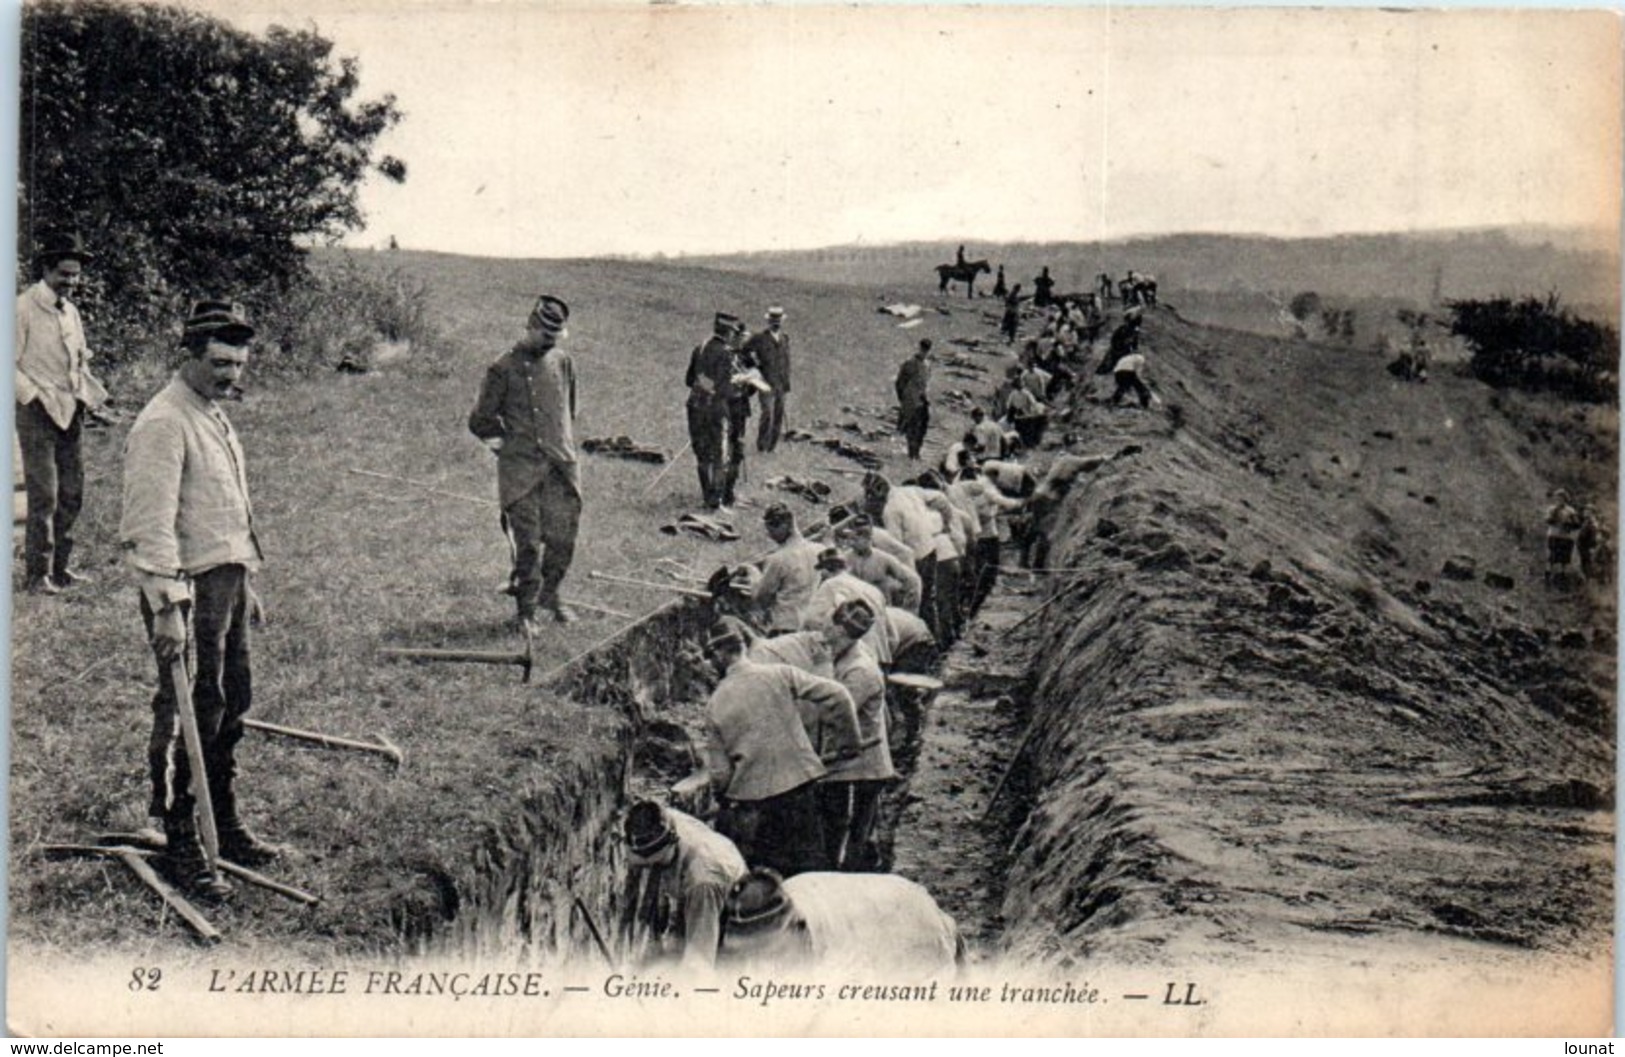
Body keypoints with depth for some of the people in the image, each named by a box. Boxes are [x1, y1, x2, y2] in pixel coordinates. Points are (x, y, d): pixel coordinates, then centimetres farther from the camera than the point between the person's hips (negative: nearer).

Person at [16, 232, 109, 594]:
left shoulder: (70, 311, 15)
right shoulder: (23, 308, -8)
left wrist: (89, 397, 11)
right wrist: (33, 397, -16)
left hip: (70, 412, 7)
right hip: (37, 413, -7)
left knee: (72, 493, 8)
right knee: (44, 496, -8)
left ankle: (59, 566, 17)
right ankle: (36, 573, -1)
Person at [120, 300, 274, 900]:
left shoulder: (215, 416, 14)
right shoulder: (163, 423, -16)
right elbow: (151, 524, -22)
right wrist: (167, 607, -26)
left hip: (227, 578, 10)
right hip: (189, 586, -9)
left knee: (231, 706, 16)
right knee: (188, 716, -4)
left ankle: (223, 825, 28)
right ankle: (180, 845, 5)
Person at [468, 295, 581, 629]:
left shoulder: (563, 362, 9)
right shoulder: (504, 369, -5)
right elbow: (479, 421, 2)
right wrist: (506, 445, 3)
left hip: (561, 465, 4)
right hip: (521, 469, -4)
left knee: (563, 536, 6)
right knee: (528, 542, -4)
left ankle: (549, 594, 27)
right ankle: (526, 610, 8)